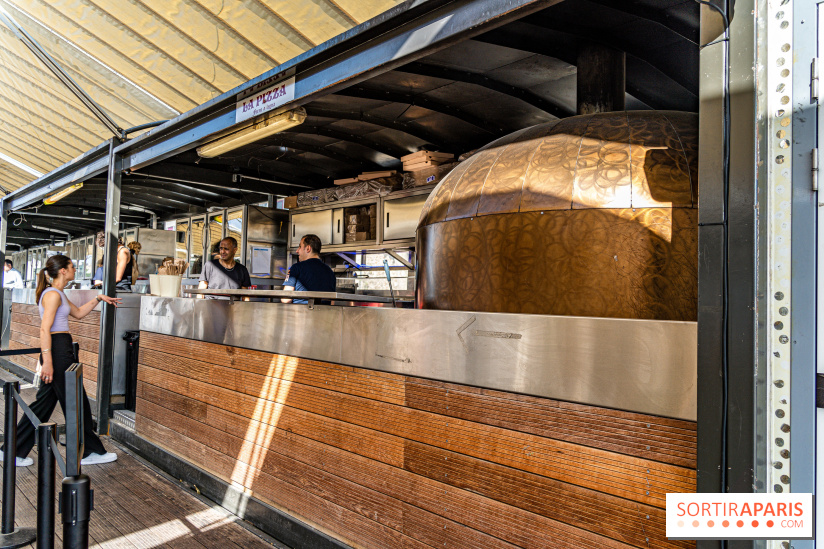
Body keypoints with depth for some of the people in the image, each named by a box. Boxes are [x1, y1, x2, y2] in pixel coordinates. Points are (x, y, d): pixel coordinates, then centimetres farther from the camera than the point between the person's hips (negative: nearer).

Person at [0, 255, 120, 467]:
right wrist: (47, 361, -25)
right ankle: (92, 452, 12)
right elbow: (45, 329, -21)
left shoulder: (58, 293, 16)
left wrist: (98, 299, 22)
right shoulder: (53, 294, -15)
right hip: (57, 351, -10)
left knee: (44, 402, 14)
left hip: (60, 350, 10)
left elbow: (78, 313, 29)